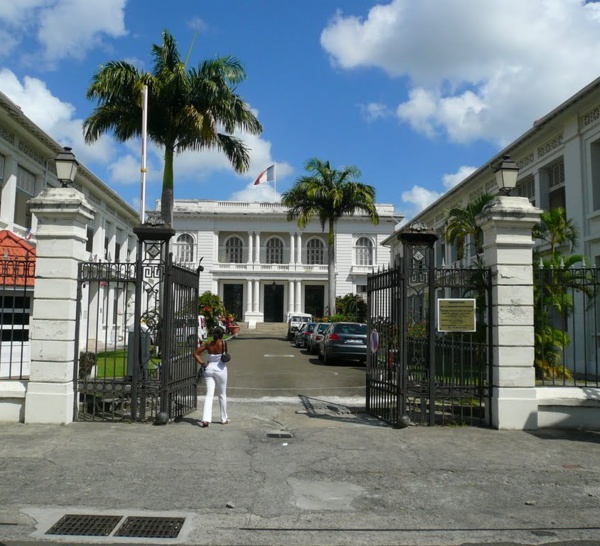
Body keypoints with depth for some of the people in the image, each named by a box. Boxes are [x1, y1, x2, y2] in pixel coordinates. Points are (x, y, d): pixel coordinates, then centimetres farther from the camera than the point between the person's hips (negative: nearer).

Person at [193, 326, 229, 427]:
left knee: (209, 394, 0)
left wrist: (202, 363, 0)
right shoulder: (223, 343, -11)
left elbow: (196, 353, 1)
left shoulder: (208, 343, 0)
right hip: (220, 369, -3)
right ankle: (224, 419, 24)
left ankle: (206, 419, -15)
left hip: (209, 369, 3)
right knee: (222, 395, 13)